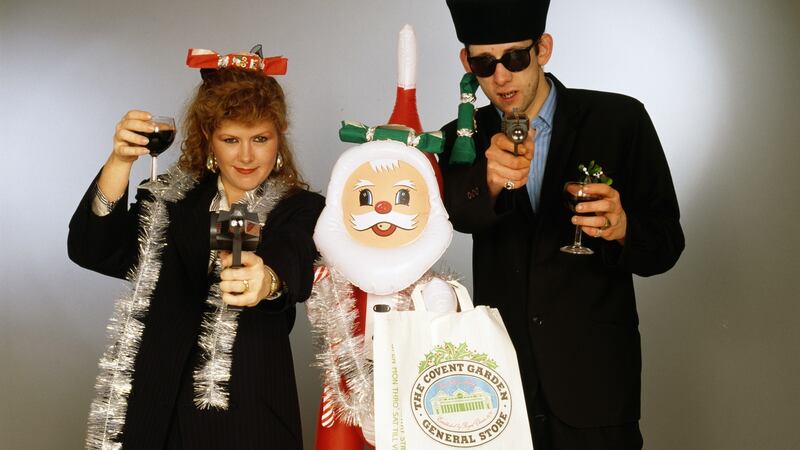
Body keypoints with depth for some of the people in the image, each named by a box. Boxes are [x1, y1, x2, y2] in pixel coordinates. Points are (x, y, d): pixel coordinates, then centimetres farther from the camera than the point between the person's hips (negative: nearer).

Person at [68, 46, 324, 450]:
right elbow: (91, 252, -8)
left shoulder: (300, 211, -4)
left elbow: (295, 267, -25)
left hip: (254, 415, -2)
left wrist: (267, 280, -49)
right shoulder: (169, 203, 4)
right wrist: (120, 160, -22)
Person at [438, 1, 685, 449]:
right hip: (502, 378, 2)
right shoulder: (465, 137, 1)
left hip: (594, 380, -2)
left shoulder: (620, 120, -5)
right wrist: (489, 181, -43)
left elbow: (667, 243, -3)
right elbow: (456, 209, -21)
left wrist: (622, 228, -25)